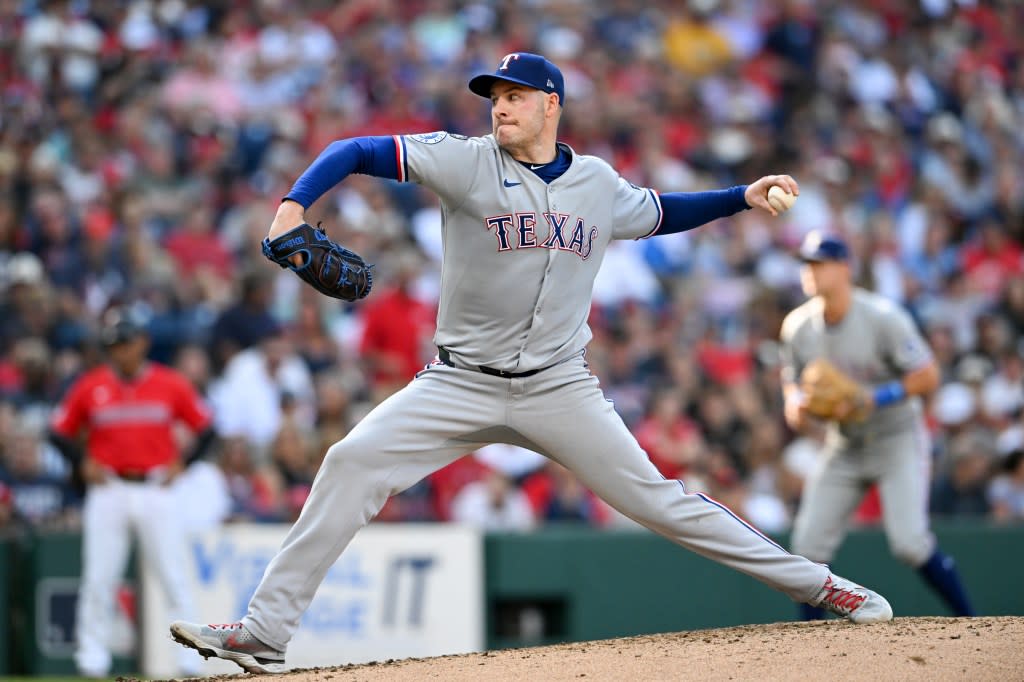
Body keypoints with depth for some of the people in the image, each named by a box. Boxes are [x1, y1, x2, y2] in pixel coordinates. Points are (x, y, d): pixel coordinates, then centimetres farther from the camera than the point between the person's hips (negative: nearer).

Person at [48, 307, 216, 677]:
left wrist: (181, 463, -2)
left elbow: (205, 429, 10)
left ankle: (192, 652, 2)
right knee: (98, 578, -1)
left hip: (157, 492, -1)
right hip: (108, 491, 1)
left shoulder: (171, 384, 3)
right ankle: (92, 654, 7)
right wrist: (82, 462, -3)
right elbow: (59, 432, 11)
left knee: (175, 577, -2)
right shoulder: (89, 386, 3)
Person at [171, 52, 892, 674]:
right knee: (353, 462, -17)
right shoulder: (467, 161, -5)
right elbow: (356, 151, -10)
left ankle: (817, 585, 6)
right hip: (461, 386, -1)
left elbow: (658, 213, 26)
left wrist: (743, 197, 15)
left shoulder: (599, 184, 5)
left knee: (652, 495, -5)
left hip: (560, 388, 1)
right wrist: (295, 204, -26)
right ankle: (265, 635, -14)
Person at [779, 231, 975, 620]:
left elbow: (927, 377, -17)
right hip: (843, 448, 5)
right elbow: (792, 381, 11)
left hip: (898, 441, -5)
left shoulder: (882, 317, -19)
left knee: (909, 542, -19)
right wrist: (796, 406, -12)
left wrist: (873, 399, -27)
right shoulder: (798, 327, -3)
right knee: (809, 545, -2)